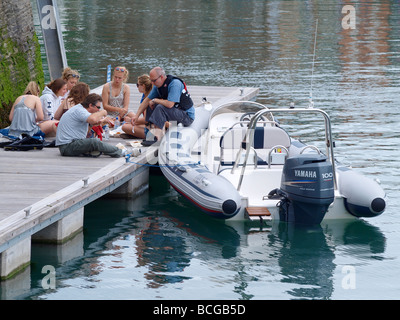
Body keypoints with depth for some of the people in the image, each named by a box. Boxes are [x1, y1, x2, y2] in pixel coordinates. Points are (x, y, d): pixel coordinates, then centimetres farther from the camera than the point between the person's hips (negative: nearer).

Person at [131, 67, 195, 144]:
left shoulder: (175, 84, -23)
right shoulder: (158, 85, 3)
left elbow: (170, 104, -32)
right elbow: (147, 100, 12)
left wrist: (155, 100, -17)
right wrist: (137, 116, 5)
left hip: (187, 116, -9)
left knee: (160, 107, -29)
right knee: (151, 106, 6)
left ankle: (156, 137, -30)